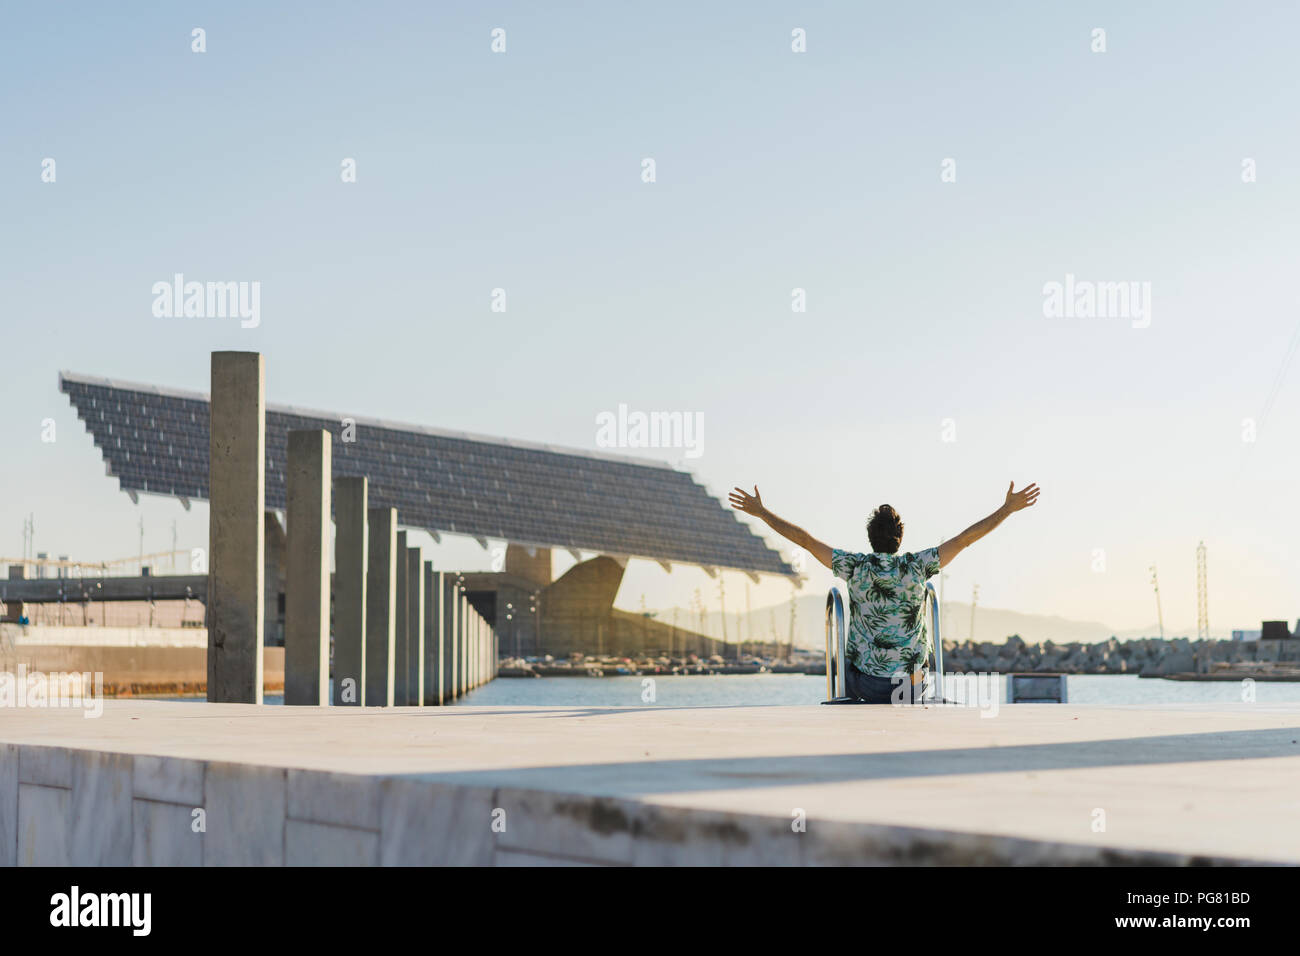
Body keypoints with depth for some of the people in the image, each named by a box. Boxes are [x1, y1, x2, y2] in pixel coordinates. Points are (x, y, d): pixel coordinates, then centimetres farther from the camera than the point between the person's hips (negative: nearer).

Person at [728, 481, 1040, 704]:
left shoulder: (855, 566, -9)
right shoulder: (917, 566, -9)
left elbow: (804, 539, -6)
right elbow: (966, 539, -5)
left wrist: (760, 511, 2)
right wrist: (1008, 508, 2)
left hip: (863, 681, 0)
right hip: (908, 683, 0)